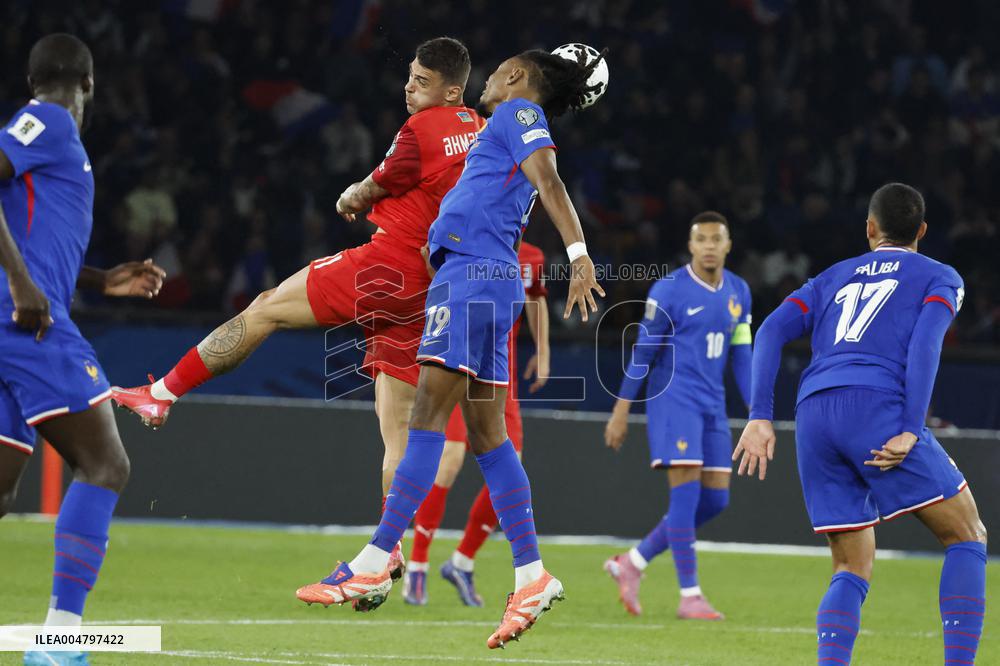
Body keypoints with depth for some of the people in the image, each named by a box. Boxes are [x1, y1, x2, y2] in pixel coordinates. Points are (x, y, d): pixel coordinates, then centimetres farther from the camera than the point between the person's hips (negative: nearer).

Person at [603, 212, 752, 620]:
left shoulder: (738, 292, 11)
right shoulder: (669, 291, -7)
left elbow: (741, 356, 15)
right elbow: (643, 351, -5)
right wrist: (621, 410, -5)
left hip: (712, 407, 7)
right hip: (673, 399, -7)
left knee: (715, 500, 3)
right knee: (686, 493, -12)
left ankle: (632, 564, 15)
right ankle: (689, 596, -9)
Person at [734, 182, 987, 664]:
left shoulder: (834, 277, 30)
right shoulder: (940, 277, 18)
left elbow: (772, 331, 14)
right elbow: (925, 342, -2)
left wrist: (760, 417, 7)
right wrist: (909, 431, -10)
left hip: (813, 417, 4)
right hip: (877, 408, -4)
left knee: (853, 568, 12)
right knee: (967, 537, 7)